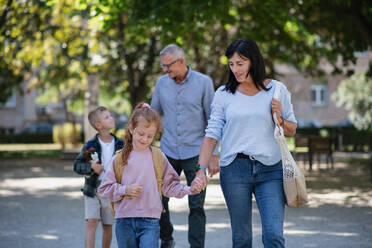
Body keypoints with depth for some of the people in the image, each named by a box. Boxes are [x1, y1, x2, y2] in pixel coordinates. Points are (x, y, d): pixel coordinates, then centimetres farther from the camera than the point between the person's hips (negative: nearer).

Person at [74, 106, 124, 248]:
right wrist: (91, 166, -24)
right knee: (91, 223, -11)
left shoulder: (120, 144, -1)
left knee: (107, 226, 10)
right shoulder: (91, 145, -8)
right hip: (92, 190, -2)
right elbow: (77, 166, -8)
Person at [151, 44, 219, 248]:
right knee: (159, 200, 2)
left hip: (195, 152, -3)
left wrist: (214, 155, -3)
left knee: (196, 205, -3)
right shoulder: (161, 83, 6)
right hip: (169, 151, 3)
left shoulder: (203, 82, -2)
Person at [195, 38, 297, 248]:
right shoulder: (223, 95, 6)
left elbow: (292, 130, 13)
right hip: (234, 169, 1)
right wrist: (201, 168, -6)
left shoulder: (277, 90, 6)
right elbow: (212, 134, 4)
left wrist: (279, 119, -8)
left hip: (270, 169, 0)